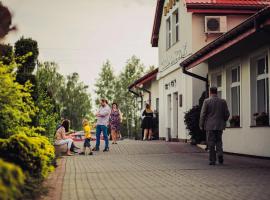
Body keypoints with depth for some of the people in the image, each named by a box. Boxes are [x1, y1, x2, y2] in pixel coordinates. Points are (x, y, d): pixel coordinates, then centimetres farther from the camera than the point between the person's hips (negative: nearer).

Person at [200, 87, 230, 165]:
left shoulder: (206, 101, -7)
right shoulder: (223, 101, 2)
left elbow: (203, 114, -7)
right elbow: (227, 114, 4)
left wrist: (201, 125, 2)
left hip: (210, 126, -3)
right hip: (219, 126, 3)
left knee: (211, 143, 3)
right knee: (219, 141, 16)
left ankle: (212, 160, 4)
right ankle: (220, 154, -5)